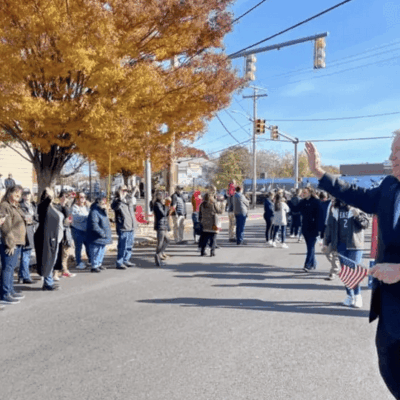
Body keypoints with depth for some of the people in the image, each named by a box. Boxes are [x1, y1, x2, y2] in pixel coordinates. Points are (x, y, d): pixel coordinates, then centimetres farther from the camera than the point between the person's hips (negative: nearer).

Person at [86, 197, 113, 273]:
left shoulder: (102, 211, 13)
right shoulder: (94, 212, -18)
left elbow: (106, 222, 20)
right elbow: (94, 225, -24)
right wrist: (102, 233, -23)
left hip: (103, 237, 10)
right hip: (96, 237, -10)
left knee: (102, 251, 18)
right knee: (96, 251, -4)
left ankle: (99, 264, 31)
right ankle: (94, 266, 4)